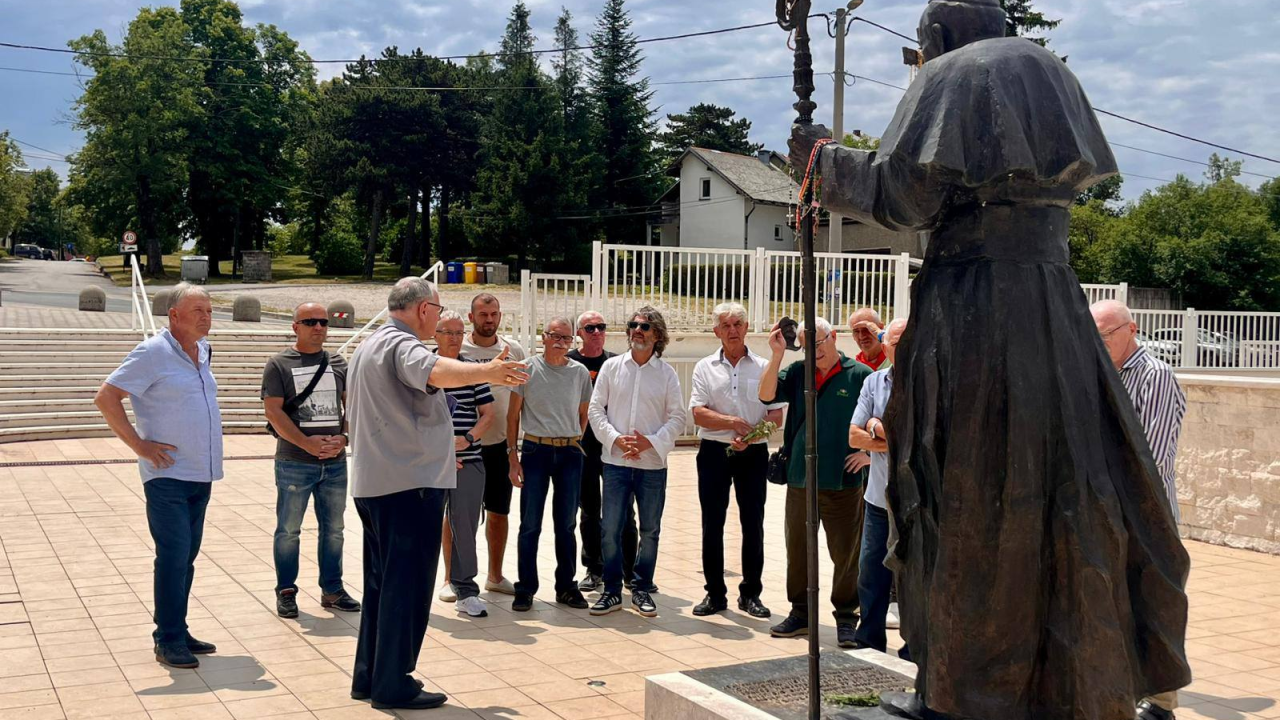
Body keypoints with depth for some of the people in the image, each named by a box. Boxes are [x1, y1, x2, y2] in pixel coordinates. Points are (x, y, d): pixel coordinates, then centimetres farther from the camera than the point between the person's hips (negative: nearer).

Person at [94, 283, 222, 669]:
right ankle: (169, 641, 2)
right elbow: (106, 398, -14)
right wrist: (139, 445, -15)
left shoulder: (202, 351, 11)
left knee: (186, 558, 13)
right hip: (168, 476, -8)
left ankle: (177, 632, 22)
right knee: (173, 557, -7)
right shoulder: (154, 353, -12)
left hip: (201, 475, 8)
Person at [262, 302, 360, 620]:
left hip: (335, 462, 4)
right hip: (294, 463, -4)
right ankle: (286, 592, 14)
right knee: (288, 530, 3)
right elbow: (273, 411, -8)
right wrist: (308, 443, -17)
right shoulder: (279, 365, -1)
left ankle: (332, 590, 21)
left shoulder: (339, 364, 11)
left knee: (333, 529, 11)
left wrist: (342, 439, -7)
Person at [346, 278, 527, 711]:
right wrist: (486, 372, -56)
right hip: (410, 483, -10)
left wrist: (434, 450, 40)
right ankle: (393, 686, 2)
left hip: (373, 484, 10)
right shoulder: (402, 345, -14)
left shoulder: (368, 348, 20)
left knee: (382, 584, 17)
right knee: (406, 586, -3)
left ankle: (368, 676, 24)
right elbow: (433, 371, -39)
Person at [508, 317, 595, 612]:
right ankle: (525, 589, 10)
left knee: (567, 524, 9)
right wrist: (513, 456, -3)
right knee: (530, 524, 0)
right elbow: (513, 415, 1)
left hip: (570, 452, 2)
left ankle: (566, 587, 20)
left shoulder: (580, 372, 4)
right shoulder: (528, 369, -1)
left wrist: (572, 442, 7)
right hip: (536, 450, -2)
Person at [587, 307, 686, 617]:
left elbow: (677, 417, 2)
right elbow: (596, 410, 3)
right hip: (616, 461, 0)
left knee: (650, 531, 7)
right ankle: (612, 591, 12)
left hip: (653, 463, 0)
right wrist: (616, 439, -10)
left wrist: (651, 441, -12)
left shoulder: (667, 373, 3)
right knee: (610, 529, 0)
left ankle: (641, 591, 20)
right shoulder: (612, 367, 5)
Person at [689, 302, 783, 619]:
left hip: (754, 453, 0)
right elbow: (698, 414, -3)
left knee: (753, 523, 3)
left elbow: (776, 414, 0)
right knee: (712, 524, 3)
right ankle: (715, 593, 13)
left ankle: (750, 594, 14)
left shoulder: (764, 367, 6)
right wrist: (733, 422, -18)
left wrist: (752, 434, -16)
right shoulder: (705, 368, 6)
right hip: (714, 451, 0)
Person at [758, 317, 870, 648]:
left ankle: (846, 618, 16)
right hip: (800, 480, 3)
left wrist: (871, 452, -5)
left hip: (843, 483, -3)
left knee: (846, 553, 3)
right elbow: (766, 395, -8)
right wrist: (777, 354, -14)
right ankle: (800, 613, 25)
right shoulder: (797, 372, 6)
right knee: (798, 550, 12)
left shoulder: (860, 375, -1)